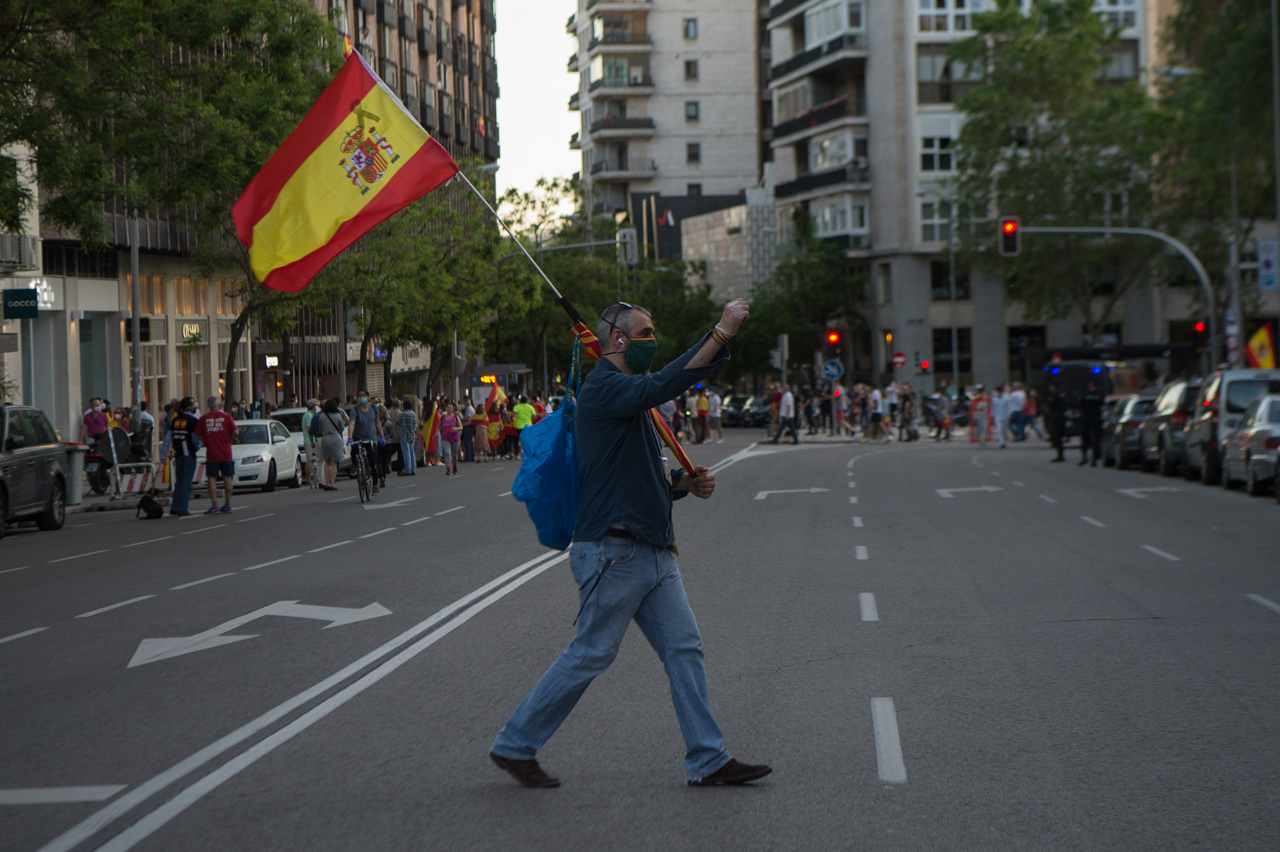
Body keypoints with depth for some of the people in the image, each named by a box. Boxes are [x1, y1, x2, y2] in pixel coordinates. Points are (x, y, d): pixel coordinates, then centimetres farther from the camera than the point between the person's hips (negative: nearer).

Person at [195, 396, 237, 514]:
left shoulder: (203, 418, 0)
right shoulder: (226, 416, -2)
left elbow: (198, 435, -2)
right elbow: (235, 432, -7)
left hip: (211, 454, 0)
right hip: (226, 453, 0)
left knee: (212, 479, 1)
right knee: (228, 478, 8)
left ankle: (214, 506, -5)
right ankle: (227, 505, 10)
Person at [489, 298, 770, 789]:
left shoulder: (630, 398, 21)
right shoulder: (603, 388, -11)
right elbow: (663, 385, -29)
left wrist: (686, 484, 7)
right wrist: (721, 333, -29)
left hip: (653, 553, 10)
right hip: (613, 551, -10)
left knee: (684, 649, 4)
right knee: (591, 653, -3)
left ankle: (707, 761, 6)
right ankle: (514, 745, 9)